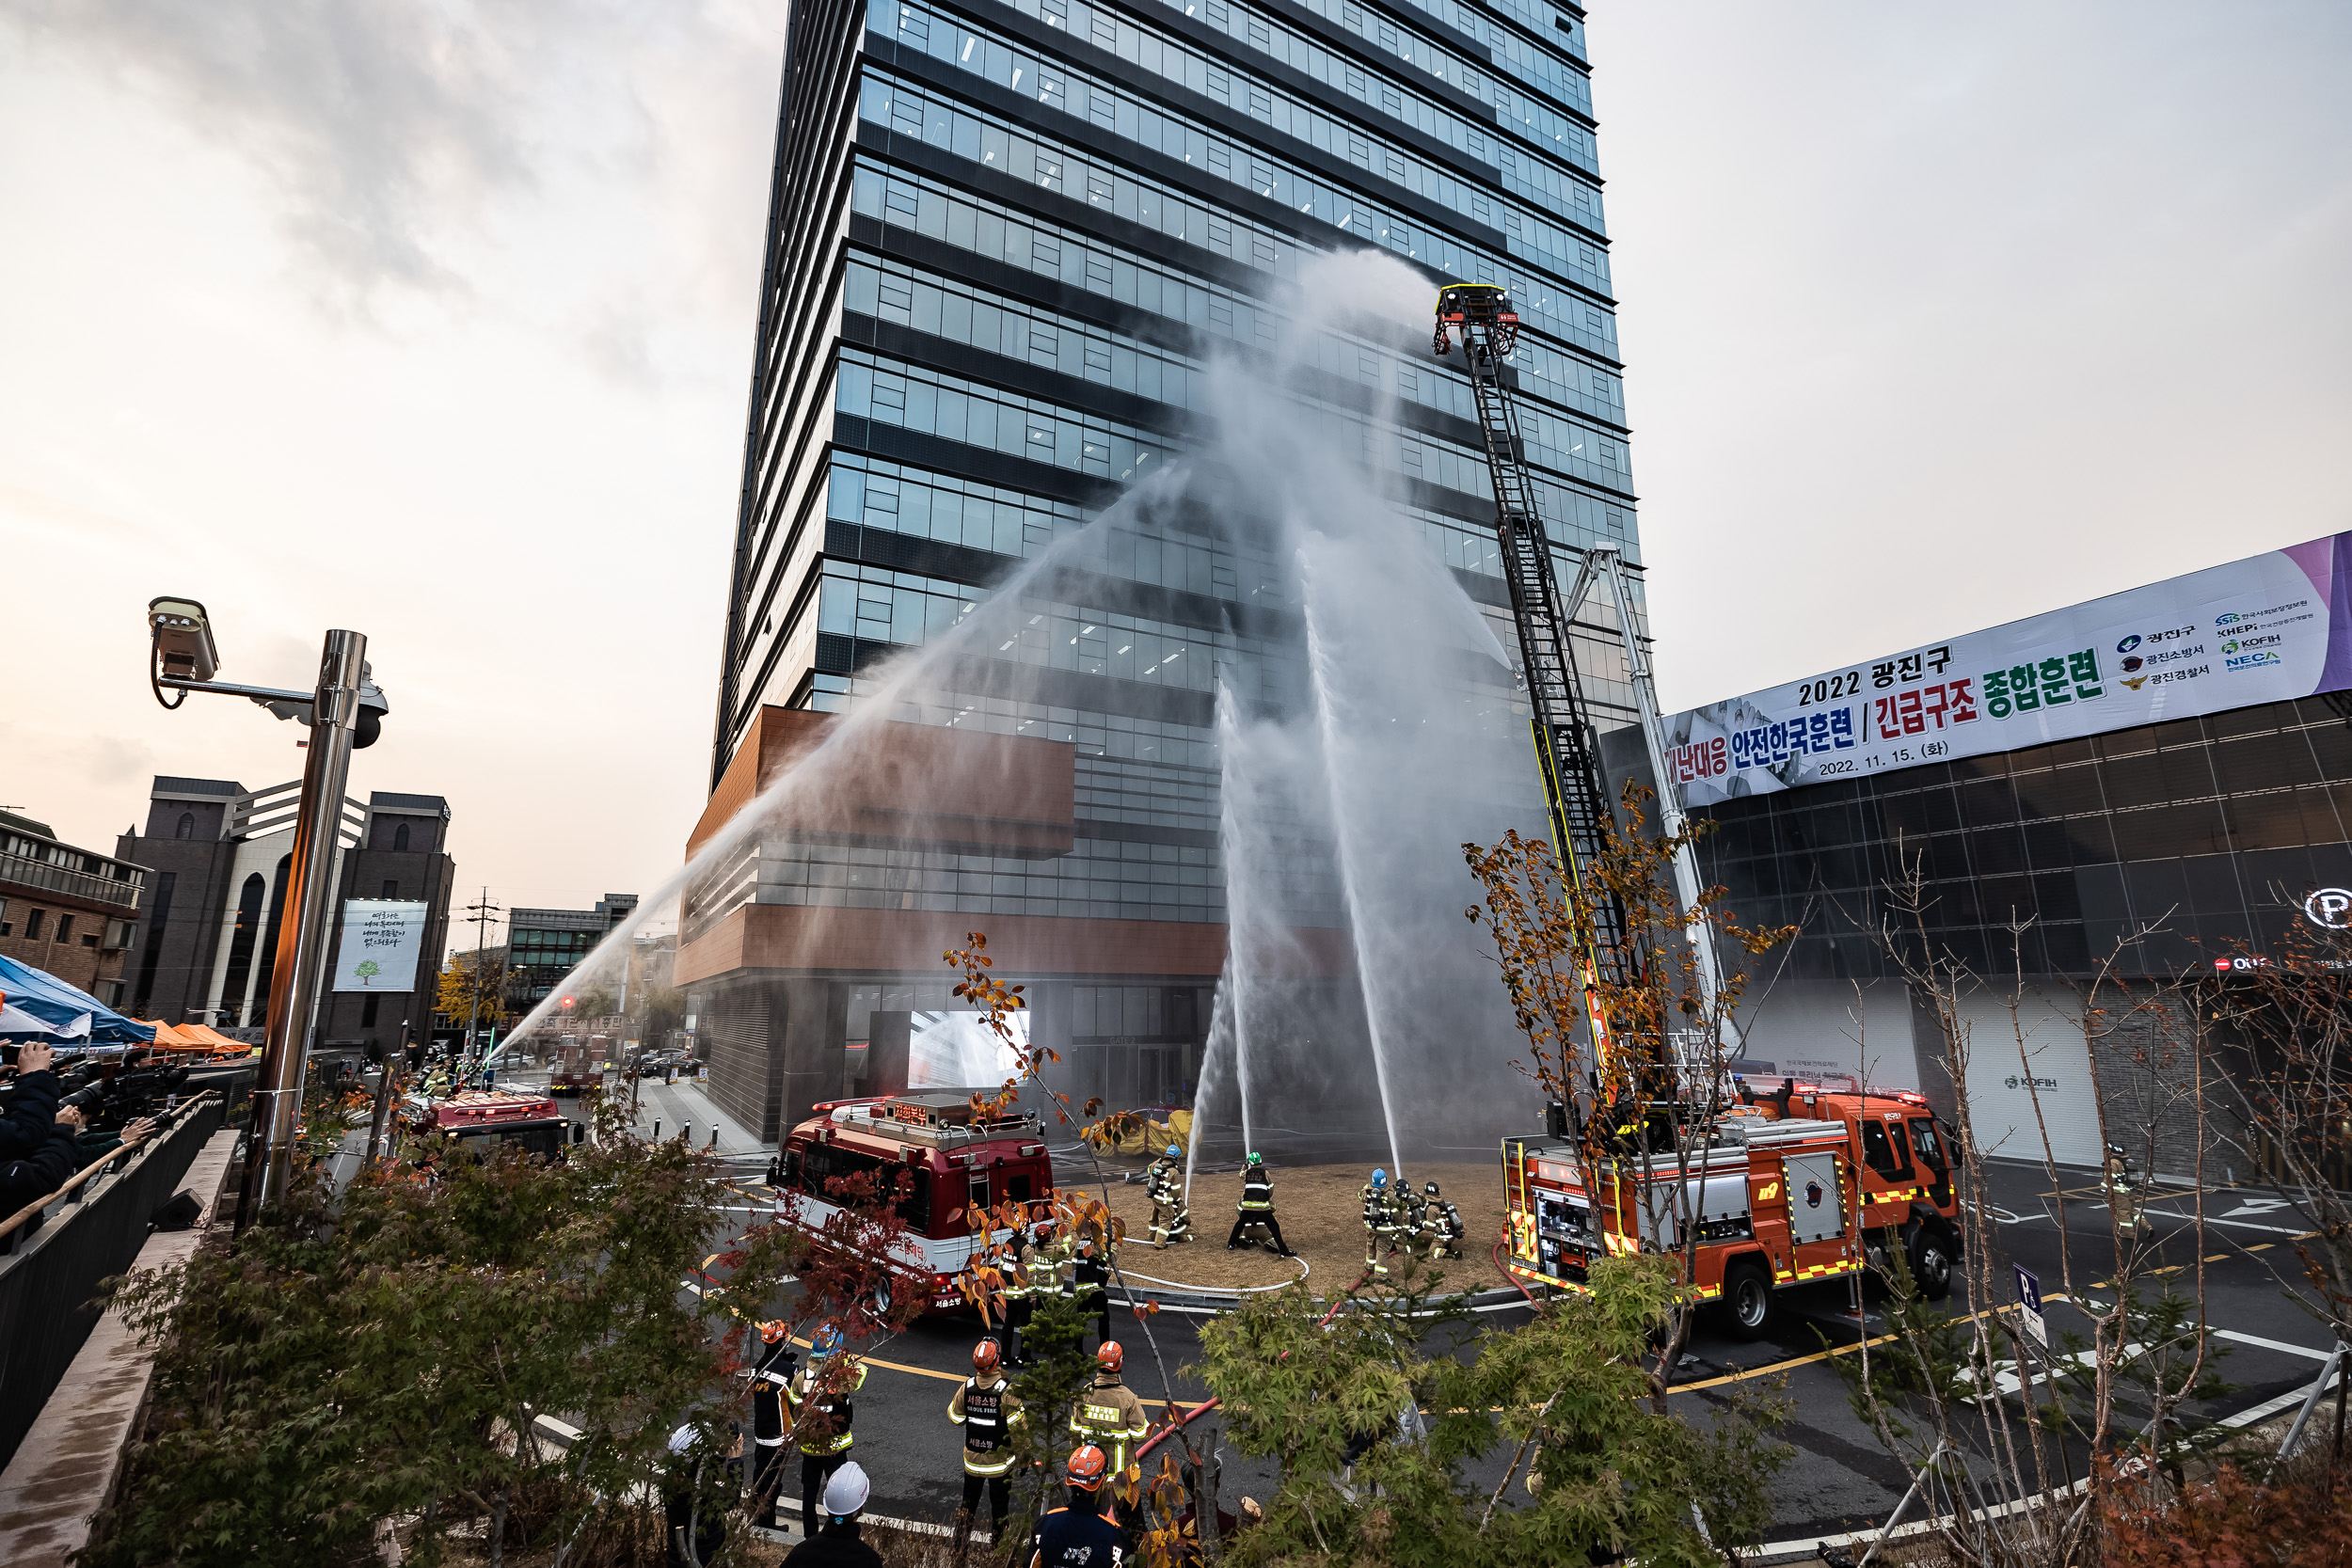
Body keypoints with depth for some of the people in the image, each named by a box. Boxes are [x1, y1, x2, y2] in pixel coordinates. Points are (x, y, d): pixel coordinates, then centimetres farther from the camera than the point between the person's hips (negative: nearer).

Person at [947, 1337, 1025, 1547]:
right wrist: (1022, 1454, -4)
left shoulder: (966, 1388, -14)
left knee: (968, 1505, 22)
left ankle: (959, 1549, 32)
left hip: (972, 1460, 3)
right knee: (999, 1508, 17)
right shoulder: (1007, 1391, -24)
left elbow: (955, 1418, 1)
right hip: (1000, 1462, -3)